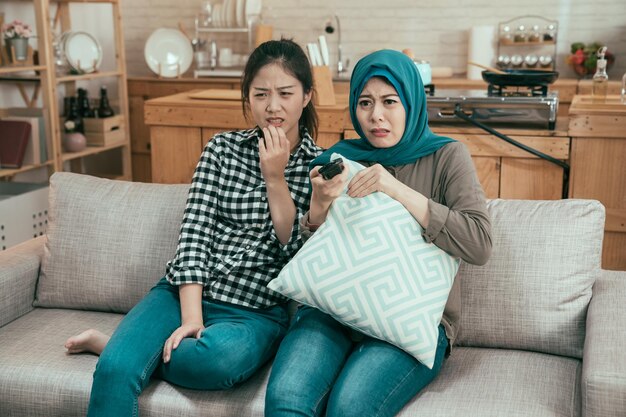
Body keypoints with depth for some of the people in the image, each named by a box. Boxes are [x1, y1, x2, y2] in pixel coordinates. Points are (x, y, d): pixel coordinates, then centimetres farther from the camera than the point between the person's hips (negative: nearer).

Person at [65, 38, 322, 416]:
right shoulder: (223, 148, 8)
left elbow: (298, 252, -4)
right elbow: (194, 233, -2)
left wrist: (275, 178, -13)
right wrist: (191, 317, -14)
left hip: (256, 312, 0)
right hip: (187, 293, 1)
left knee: (217, 359, -35)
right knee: (114, 373, -29)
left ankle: (111, 345, -9)